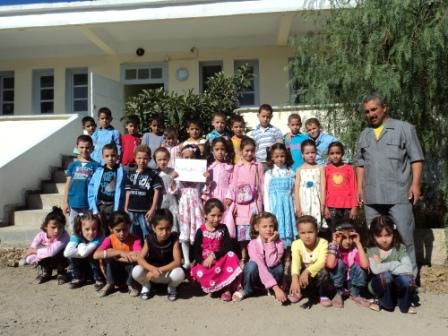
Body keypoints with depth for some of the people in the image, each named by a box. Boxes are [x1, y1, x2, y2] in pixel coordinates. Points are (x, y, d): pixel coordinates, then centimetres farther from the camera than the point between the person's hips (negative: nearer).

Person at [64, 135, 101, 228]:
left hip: (89, 204, -3)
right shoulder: (73, 165, 5)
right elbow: (68, 183, 8)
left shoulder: (95, 165, -3)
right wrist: (65, 202, 5)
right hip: (73, 203, 3)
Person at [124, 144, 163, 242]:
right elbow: (128, 191, 12)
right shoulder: (131, 174, 8)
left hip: (146, 211, -4)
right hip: (132, 210, 4)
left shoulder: (153, 174, -4)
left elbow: (157, 191, -5)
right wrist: (126, 207, 9)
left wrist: (153, 209, -10)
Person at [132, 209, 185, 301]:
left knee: (179, 273, -35)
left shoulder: (174, 239, -18)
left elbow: (177, 262, -24)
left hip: (168, 272, -1)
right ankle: (146, 286, 7)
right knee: (136, 271, -29)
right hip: (152, 272, 1)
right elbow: (140, 259, -20)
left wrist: (160, 270, -32)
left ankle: (172, 287, 3)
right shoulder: (149, 239, -13)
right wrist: (153, 269, -37)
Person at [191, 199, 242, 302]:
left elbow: (227, 247, -9)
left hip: (220, 260, 1)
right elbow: (196, 251, -5)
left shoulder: (223, 228, 1)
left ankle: (227, 289, -19)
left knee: (231, 256, -30)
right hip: (205, 262, -1)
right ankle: (226, 287, -12)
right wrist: (202, 262, -24)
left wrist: (214, 255, -22)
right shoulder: (201, 231, -4)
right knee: (200, 273, -32)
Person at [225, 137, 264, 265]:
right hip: (241, 203, 1)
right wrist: (229, 197, -6)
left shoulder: (258, 166, 5)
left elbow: (262, 185, 4)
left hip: (254, 202, -1)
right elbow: (233, 184, 5)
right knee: (242, 231, 5)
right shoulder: (237, 167, 7)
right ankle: (243, 258, 16)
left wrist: (261, 202, 0)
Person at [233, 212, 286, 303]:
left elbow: (271, 263, -30)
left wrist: (270, 242, -29)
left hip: (273, 276, 1)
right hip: (256, 277, -1)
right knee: (252, 264, -35)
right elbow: (260, 266, -32)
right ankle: (246, 290, -5)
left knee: (279, 266, -33)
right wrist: (276, 287, -40)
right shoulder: (253, 244, -21)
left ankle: (271, 290, -4)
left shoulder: (279, 243, -16)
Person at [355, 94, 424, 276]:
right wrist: (360, 186, 9)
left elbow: (416, 158, -2)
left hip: (398, 194, -4)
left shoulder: (404, 128, 2)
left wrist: (415, 183, -10)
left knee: (405, 236, 0)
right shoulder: (364, 135, 16)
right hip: (372, 195, 5)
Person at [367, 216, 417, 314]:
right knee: (385, 275, -34)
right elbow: (376, 269, -28)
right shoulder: (371, 250, -11)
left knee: (407, 278, -31)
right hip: (380, 286, -1)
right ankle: (387, 303, -4)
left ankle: (404, 305, 0)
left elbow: (408, 268, -23)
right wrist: (396, 264, -23)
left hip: (397, 285, 2)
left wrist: (385, 266, -23)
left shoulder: (399, 248, -7)